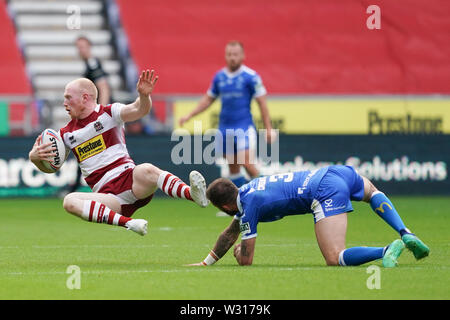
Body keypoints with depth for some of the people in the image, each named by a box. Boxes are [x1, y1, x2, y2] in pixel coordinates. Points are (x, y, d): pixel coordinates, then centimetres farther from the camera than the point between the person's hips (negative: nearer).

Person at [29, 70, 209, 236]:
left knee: (147, 171, -37)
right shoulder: (67, 134, 19)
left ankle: (193, 194, -57)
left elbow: (138, 110, -10)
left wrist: (144, 96, -33)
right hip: (106, 196, 3)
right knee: (69, 202, -28)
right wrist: (34, 157, 1)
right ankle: (127, 222, -43)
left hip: (129, 179, -3)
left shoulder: (108, 113, 7)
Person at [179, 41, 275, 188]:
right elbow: (208, 99, 21)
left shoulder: (251, 76, -6)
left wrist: (268, 128, -4)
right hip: (224, 127, 5)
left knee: (247, 163, -18)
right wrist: (189, 115, 16)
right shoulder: (219, 77, 8)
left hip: (244, 127, -5)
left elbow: (262, 103, -3)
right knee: (233, 168, 7)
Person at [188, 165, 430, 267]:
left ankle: (389, 251, -34)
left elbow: (246, 261, 5)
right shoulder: (247, 188, 25)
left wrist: (239, 252, 29)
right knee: (373, 193, 41)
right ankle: (406, 235, 20)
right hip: (335, 172, 9)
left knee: (335, 260, -16)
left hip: (325, 194, -9)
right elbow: (230, 233, 39)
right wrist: (206, 263, 41)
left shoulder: (249, 208, -1)